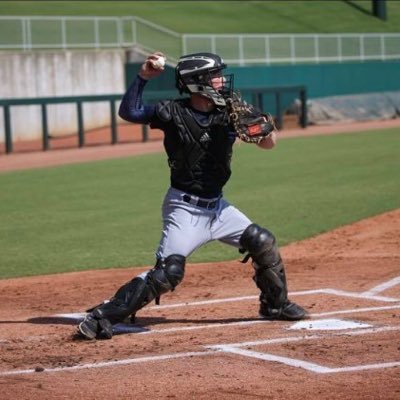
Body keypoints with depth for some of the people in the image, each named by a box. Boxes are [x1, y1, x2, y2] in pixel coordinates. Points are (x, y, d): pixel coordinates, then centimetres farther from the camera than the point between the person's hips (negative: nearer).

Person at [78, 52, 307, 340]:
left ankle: (276, 305, 30)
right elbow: (129, 112, -19)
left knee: (263, 243, 7)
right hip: (184, 208, -6)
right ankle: (102, 318, -17)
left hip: (217, 206, 6)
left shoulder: (229, 114, -2)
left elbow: (269, 143, -1)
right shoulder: (174, 113, -12)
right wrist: (143, 77, -28)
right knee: (168, 272, -19)